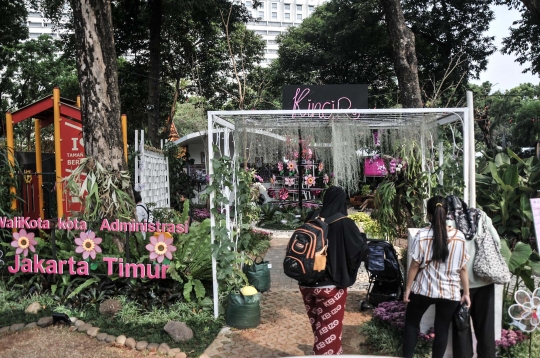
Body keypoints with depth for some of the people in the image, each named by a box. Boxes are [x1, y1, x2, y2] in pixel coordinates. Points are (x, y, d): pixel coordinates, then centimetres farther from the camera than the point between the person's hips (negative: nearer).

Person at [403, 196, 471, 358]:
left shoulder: (422, 235, -11)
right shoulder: (459, 236, -4)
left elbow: (415, 265, -8)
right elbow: (463, 268, 0)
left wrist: (407, 288, 1)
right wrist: (466, 293, 8)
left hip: (423, 289, -1)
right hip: (450, 292, 2)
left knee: (411, 323, 16)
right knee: (442, 329, 12)